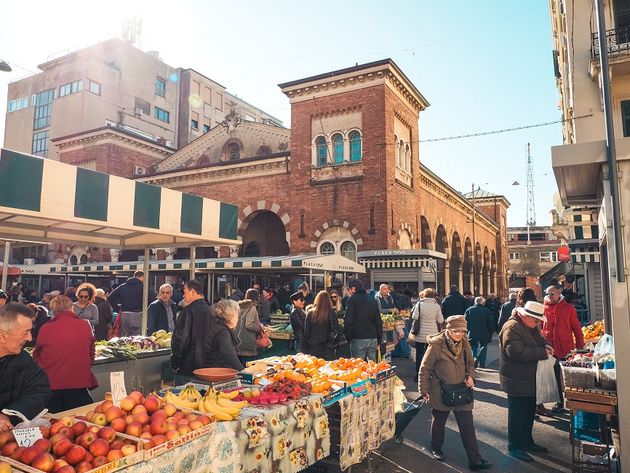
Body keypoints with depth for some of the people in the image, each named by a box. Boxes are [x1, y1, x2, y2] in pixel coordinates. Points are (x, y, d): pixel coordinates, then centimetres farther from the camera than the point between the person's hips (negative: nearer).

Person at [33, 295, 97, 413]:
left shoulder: (45, 329, -5)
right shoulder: (85, 326, -4)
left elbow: (36, 359, 10)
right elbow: (91, 356, 7)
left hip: (50, 386, 1)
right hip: (79, 385, 0)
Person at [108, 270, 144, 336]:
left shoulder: (123, 286, 13)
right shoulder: (143, 286, -4)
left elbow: (111, 297, 13)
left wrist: (117, 307, 15)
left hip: (124, 315, 5)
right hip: (137, 315, -5)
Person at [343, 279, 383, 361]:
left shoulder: (352, 300, -5)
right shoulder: (373, 300, 14)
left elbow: (348, 322, -12)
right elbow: (379, 321, 14)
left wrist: (349, 339, -1)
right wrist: (379, 341, 17)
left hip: (358, 339, -6)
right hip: (373, 339, 6)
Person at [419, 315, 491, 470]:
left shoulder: (464, 343, -2)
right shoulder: (436, 345, -18)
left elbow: (469, 363, 14)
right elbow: (425, 369, -11)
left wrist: (470, 376, -6)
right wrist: (424, 391, -8)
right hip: (441, 393, -4)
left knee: (468, 426, 3)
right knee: (438, 422, 16)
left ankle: (475, 459, 12)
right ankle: (436, 449, 39)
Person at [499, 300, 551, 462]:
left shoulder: (532, 326, 9)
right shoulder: (512, 328, -23)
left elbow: (539, 340, 25)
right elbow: (516, 352, -32)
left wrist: (545, 346, 1)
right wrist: (542, 352, -25)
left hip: (530, 379, 10)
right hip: (517, 380, -10)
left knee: (529, 412, 20)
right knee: (517, 414, 2)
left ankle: (527, 442, 36)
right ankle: (514, 447, 15)